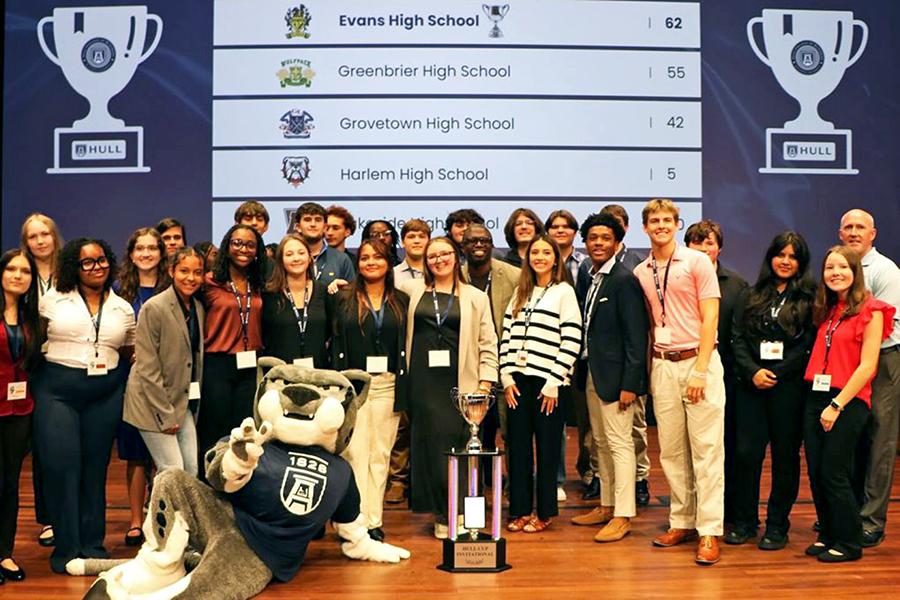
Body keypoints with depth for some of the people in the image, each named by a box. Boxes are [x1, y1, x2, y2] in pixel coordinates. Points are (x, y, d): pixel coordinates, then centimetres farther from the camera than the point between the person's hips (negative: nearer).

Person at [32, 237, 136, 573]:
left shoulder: (123, 309, 10)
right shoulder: (52, 300, 2)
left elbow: (130, 354, 17)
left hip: (105, 395, 2)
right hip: (56, 392, -2)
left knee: (95, 467, 7)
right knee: (61, 466, -3)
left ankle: (93, 545, 19)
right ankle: (66, 547, 10)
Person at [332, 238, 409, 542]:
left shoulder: (401, 301, 9)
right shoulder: (345, 299, 5)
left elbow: (407, 346, 8)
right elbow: (336, 344, 2)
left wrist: (404, 389, 1)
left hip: (388, 384, 2)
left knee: (380, 454, 6)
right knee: (354, 452, -5)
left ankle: (374, 521, 13)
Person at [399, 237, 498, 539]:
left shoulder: (475, 298, 10)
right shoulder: (412, 291, 12)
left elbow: (487, 344, 7)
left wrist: (486, 383, -2)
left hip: (459, 384, -1)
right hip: (422, 381, 1)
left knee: (456, 443, -4)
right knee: (427, 443, 2)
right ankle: (441, 512, 14)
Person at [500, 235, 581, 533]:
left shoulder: (564, 292, -1)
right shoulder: (520, 293, 14)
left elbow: (572, 341, -8)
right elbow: (506, 336, 11)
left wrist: (553, 383, -11)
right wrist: (507, 377, 1)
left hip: (547, 382, -4)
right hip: (518, 380, 5)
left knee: (547, 447, 4)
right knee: (517, 446, 7)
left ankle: (544, 512, 16)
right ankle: (520, 510, 18)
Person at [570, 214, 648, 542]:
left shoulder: (624, 279, -12)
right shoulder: (587, 280, 12)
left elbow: (636, 336, -16)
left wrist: (629, 383, -19)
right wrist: (582, 371, 9)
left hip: (614, 375, -8)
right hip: (591, 373, 9)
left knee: (619, 443, -3)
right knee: (601, 443, 15)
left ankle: (623, 515, 4)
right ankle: (607, 506, 26)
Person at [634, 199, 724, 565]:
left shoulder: (697, 262, -1)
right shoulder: (640, 273, 12)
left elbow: (710, 318, -6)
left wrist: (700, 370, -13)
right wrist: (647, 370, 6)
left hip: (698, 360, -4)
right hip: (663, 366, 4)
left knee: (706, 449, -4)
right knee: (671, 450, 8)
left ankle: (709, 532, 0)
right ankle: (681, 522, 18)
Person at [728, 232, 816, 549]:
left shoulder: (809, 299, 3)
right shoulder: (750, 296, 13)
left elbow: (810, 346, -3)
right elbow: (738, 339, 7)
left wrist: (776, 374, -9)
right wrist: (753, 372, -8)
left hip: (789, 387, -2)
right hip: (750, 385, 2)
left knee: (785, 455, 4)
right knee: (746, 453, -1)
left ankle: (777, 525, 16)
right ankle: (744, 521, 14)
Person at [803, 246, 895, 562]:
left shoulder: (870, 311, -7)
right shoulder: (827, 310, 14)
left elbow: (867, 366, -12)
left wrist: (837, 405, -14)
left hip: (849, 401, -6)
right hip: (817, 396, 6)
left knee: (834, 474, -3)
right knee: (815, 474, 7)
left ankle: (849, 543, 13)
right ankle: (828, 536, 22)